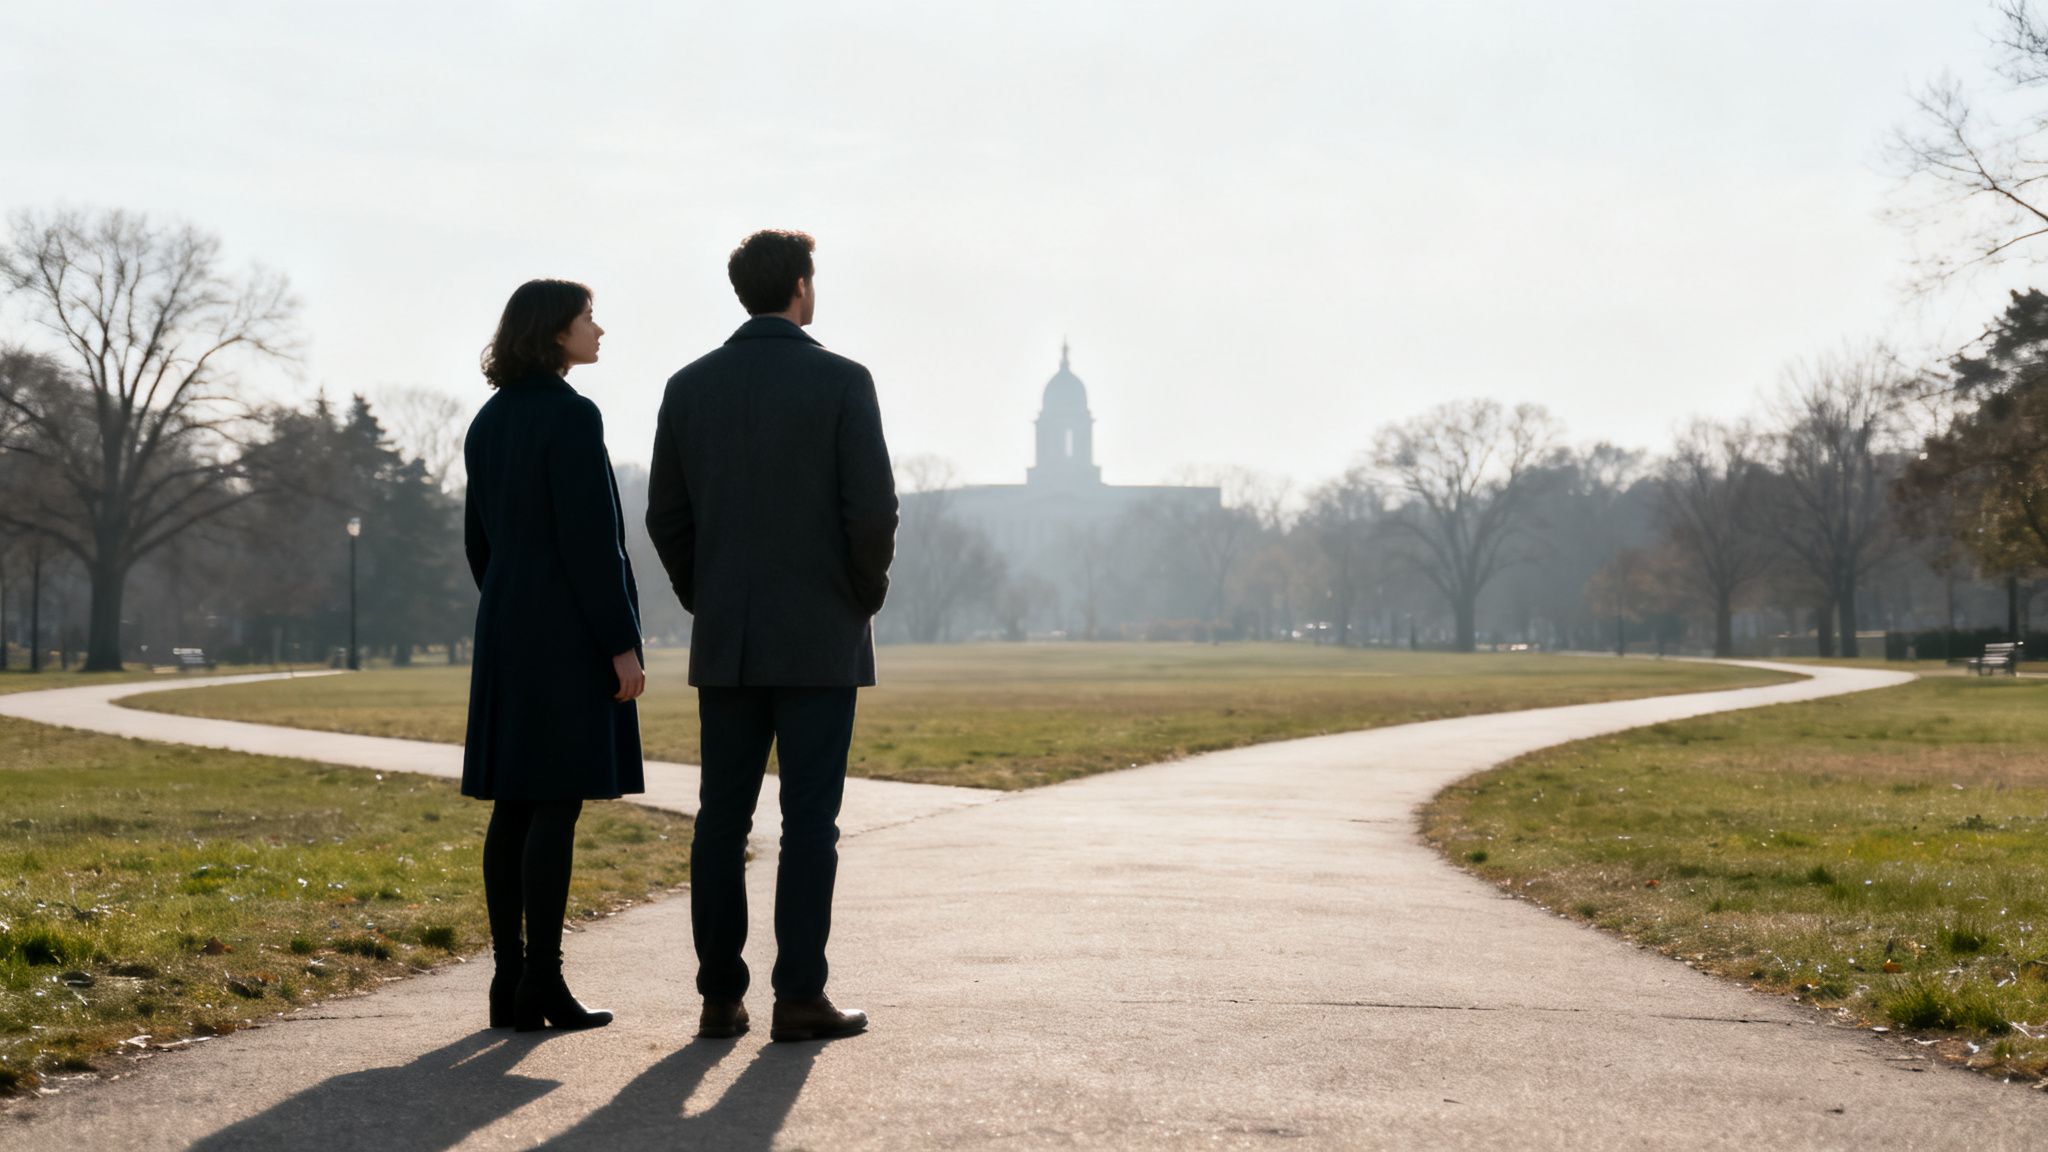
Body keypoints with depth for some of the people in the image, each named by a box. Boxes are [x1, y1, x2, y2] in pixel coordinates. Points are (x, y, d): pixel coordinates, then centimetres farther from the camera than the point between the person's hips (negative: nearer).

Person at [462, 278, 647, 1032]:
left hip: (508, 632, 8)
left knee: (514, 809, 8)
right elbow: (590, 540, -18)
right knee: (556, 807, -6)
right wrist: (622, 645, -14)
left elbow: (481, 540, 16)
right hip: (571, 633, -8)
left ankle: (510, 980, 9)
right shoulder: (571, 417, -14)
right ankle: (542, 985, -4)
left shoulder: (489, 423, 13)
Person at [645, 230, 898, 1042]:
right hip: (820, 638, -4)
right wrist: (866, 595, 4)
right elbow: (873, 512, -12)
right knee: (810, 820, -1)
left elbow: (666, 518, 6)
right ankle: (799, 997, -1)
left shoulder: (690, 387, 5)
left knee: (722, 819, 7)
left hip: (725, 640, 4)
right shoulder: (842, 382, -7)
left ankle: (721, 997, 8)